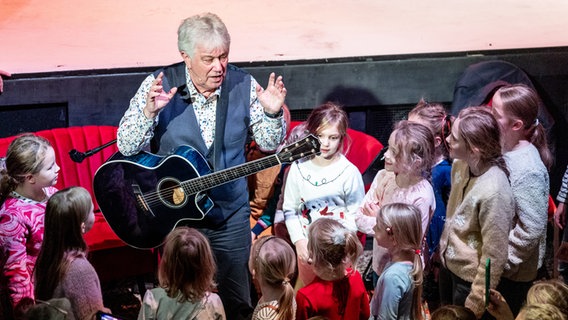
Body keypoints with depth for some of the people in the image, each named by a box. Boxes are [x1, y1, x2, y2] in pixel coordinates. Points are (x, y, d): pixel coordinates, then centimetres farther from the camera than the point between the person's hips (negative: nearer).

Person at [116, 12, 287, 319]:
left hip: (230, 214, 2)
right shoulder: (159, 85, -13)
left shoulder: (243, 85, -7)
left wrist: (272, 113, -19)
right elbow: (126, 147, -14)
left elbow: (269, 143, 1)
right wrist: (149, 111, -30)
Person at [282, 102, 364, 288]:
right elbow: (290, 209, 2)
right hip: (307, 245, 3)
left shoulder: (349, 172, -13)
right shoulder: (299, 168, -4)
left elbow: (355, 215, -10)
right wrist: (300, 241, -8)